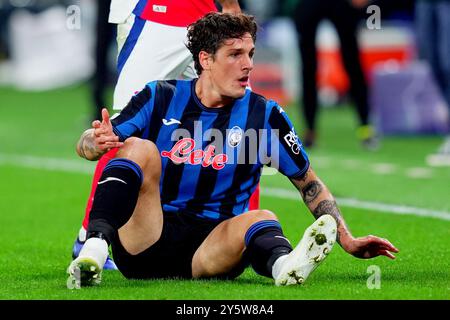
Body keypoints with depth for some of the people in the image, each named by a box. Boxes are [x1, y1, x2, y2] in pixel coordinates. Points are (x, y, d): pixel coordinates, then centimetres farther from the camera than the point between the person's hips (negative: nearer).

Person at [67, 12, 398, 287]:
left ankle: (284, 265, -67)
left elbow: (309, 183, 12)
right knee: (140, 149, -21)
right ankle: (95, 246, -45)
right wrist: (97, 141, -24)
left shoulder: (265, 115, 5)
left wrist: (347, 239, 2)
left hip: (212, 247, 0)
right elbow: (86, 147, 1)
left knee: (261, 219, -29)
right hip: (141, 242, 0)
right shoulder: (160, 98, 4)